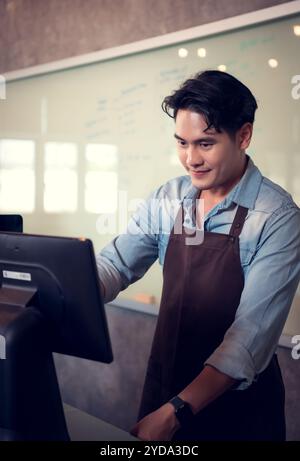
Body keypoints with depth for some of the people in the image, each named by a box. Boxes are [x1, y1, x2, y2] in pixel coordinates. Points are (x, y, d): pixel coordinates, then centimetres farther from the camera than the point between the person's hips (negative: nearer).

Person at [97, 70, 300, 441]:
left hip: (238, 401, -4)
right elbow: (114, 265, -1)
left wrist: (176, 411, -30)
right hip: (164, 382, 4)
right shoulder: (165, 200, -3)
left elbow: (254, 330, -24)